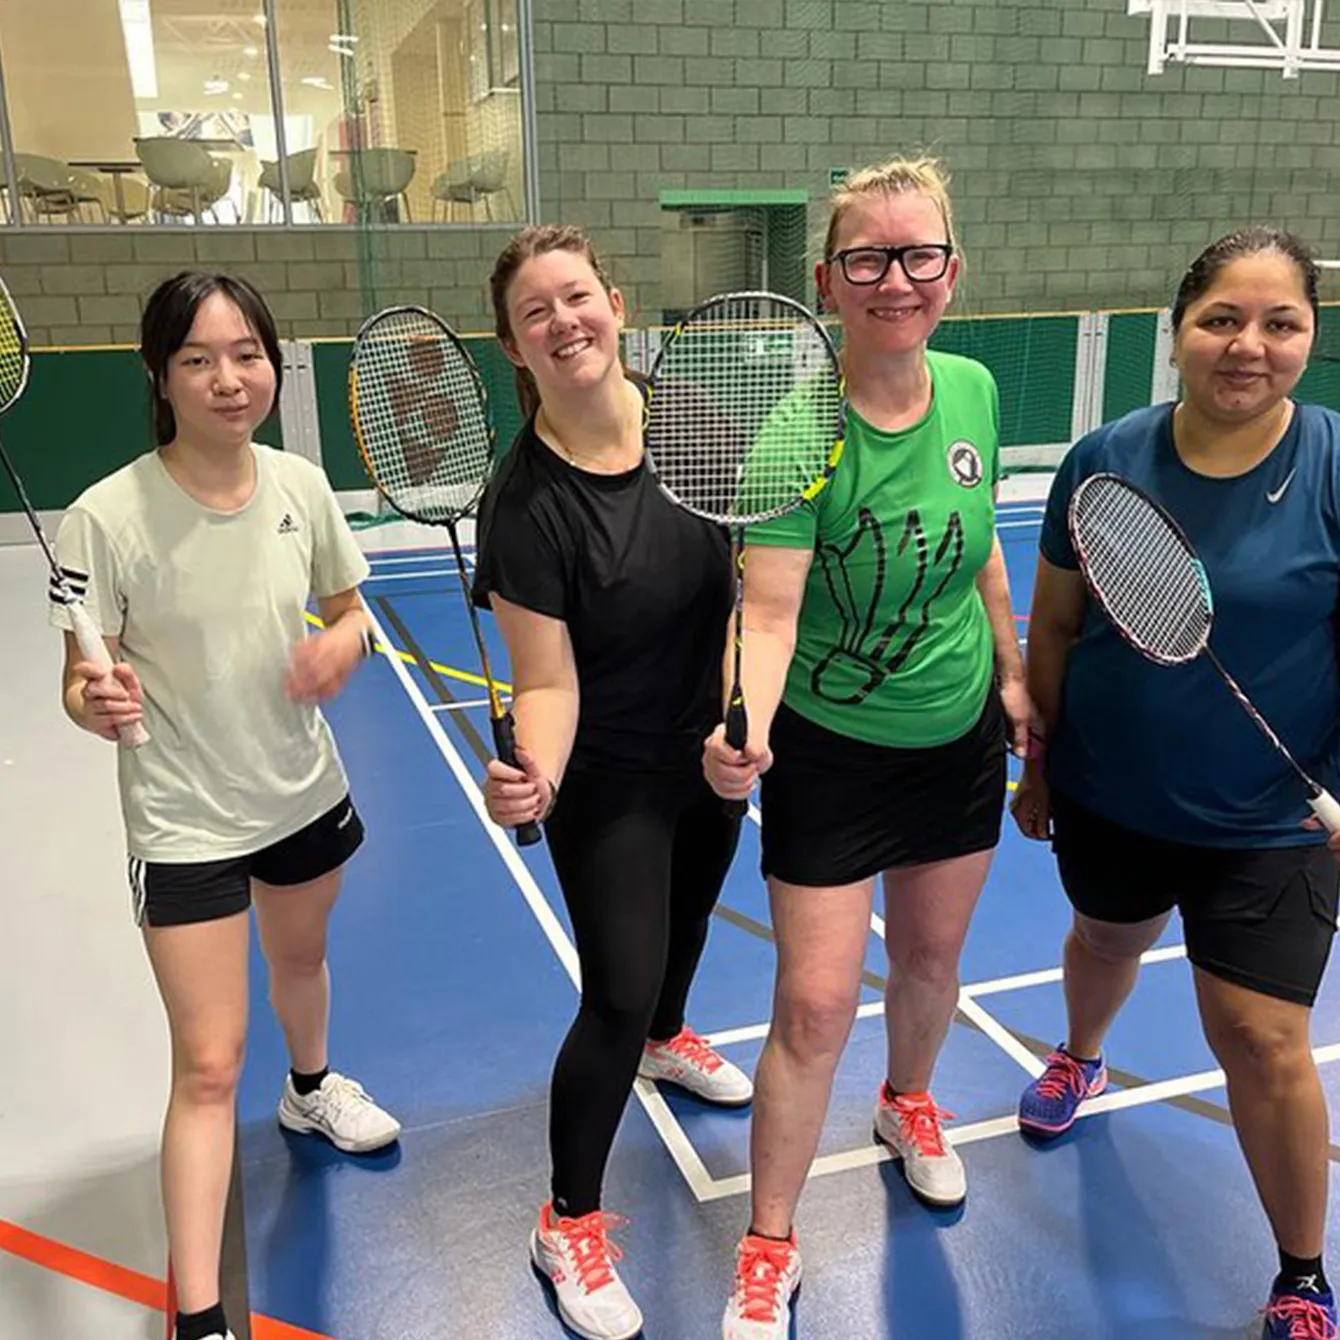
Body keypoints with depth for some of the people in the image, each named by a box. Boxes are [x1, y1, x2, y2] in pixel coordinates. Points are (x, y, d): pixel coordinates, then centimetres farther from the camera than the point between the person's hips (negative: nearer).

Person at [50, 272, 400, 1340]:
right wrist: (100, 701, -36)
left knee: (300, 958, 30)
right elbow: (83, 690, -14)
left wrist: (342, 642, -16)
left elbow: (349, 605, 6)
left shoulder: (300, 485, -9)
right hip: (185, 822, -4)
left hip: (306, 791, 5)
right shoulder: (108, 517, -21)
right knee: (210, 1064, -1)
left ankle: (310, 1090, 62)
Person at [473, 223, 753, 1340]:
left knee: (689, 915, 29)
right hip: (608, 778, -5)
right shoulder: (526, 503, -25)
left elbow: (745, 573, -3)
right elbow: (547, 682, -23)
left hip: (712, 747, 6)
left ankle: (666, 1038, 63)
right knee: (617, 995, -3)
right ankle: (570, 1225, 21)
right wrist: (534, 776, -42)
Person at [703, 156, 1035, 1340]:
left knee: (932, 957, 23)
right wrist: (745, 731, -49)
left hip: (961, 739, 5)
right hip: (833, 754, -5)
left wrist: (1011, 671, 16)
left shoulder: (972, 391, -6)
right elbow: (769, 611, -31)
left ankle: (909, 1105, 56)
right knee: (815, 1008, -2)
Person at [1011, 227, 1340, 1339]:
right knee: (1110, 937, 28)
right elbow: (1056, 626, 1)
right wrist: (1036, 764, 6)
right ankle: (1080, 1059, 63)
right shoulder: (1106, 461, -8)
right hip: (1107, 799, 3)